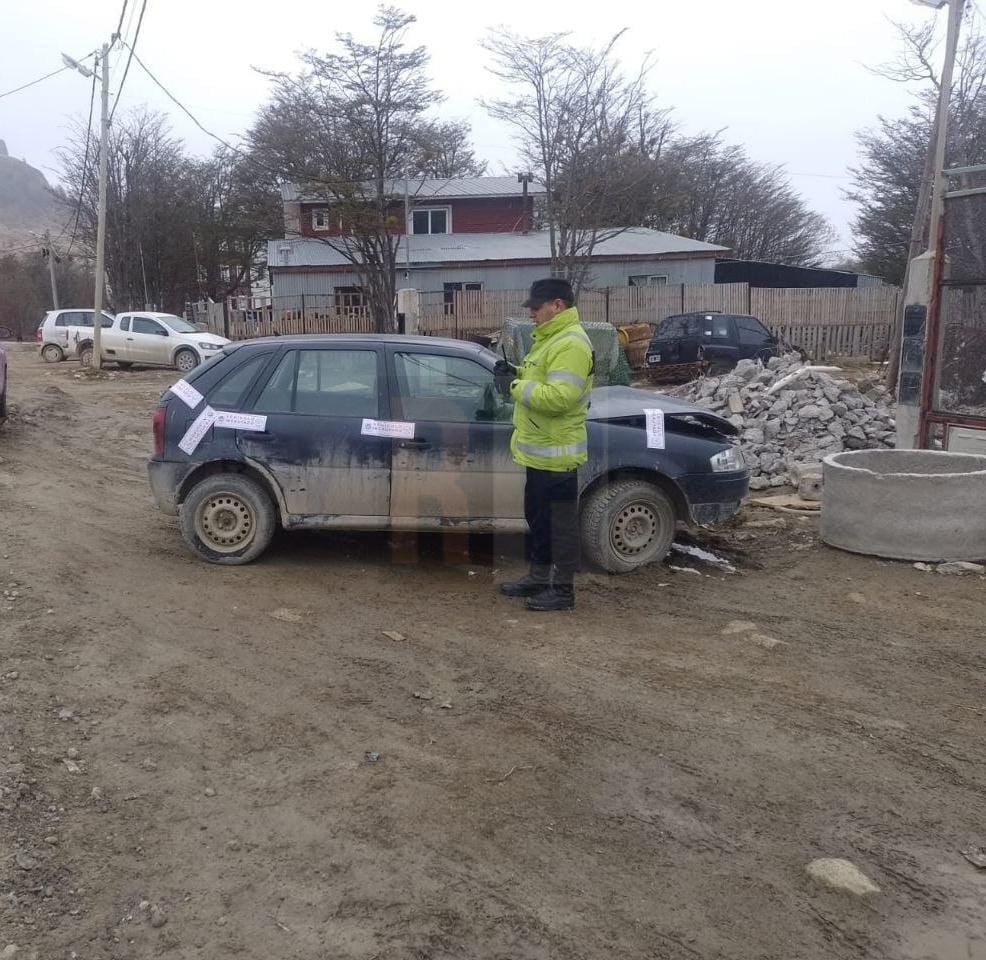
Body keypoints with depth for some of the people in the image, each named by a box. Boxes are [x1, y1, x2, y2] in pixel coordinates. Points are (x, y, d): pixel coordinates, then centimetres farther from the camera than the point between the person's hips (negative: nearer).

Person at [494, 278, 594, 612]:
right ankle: (539, 577, 32)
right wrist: (515, 375, 4)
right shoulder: (549, 338, 15)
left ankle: (563, 589, 10)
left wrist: (515, 387, -21)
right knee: (538, 517, 19)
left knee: (560, 521, 0)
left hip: (556, 452, -11)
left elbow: (559, 397, -29)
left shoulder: (571, 343, -20)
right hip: (540, 449, 11)